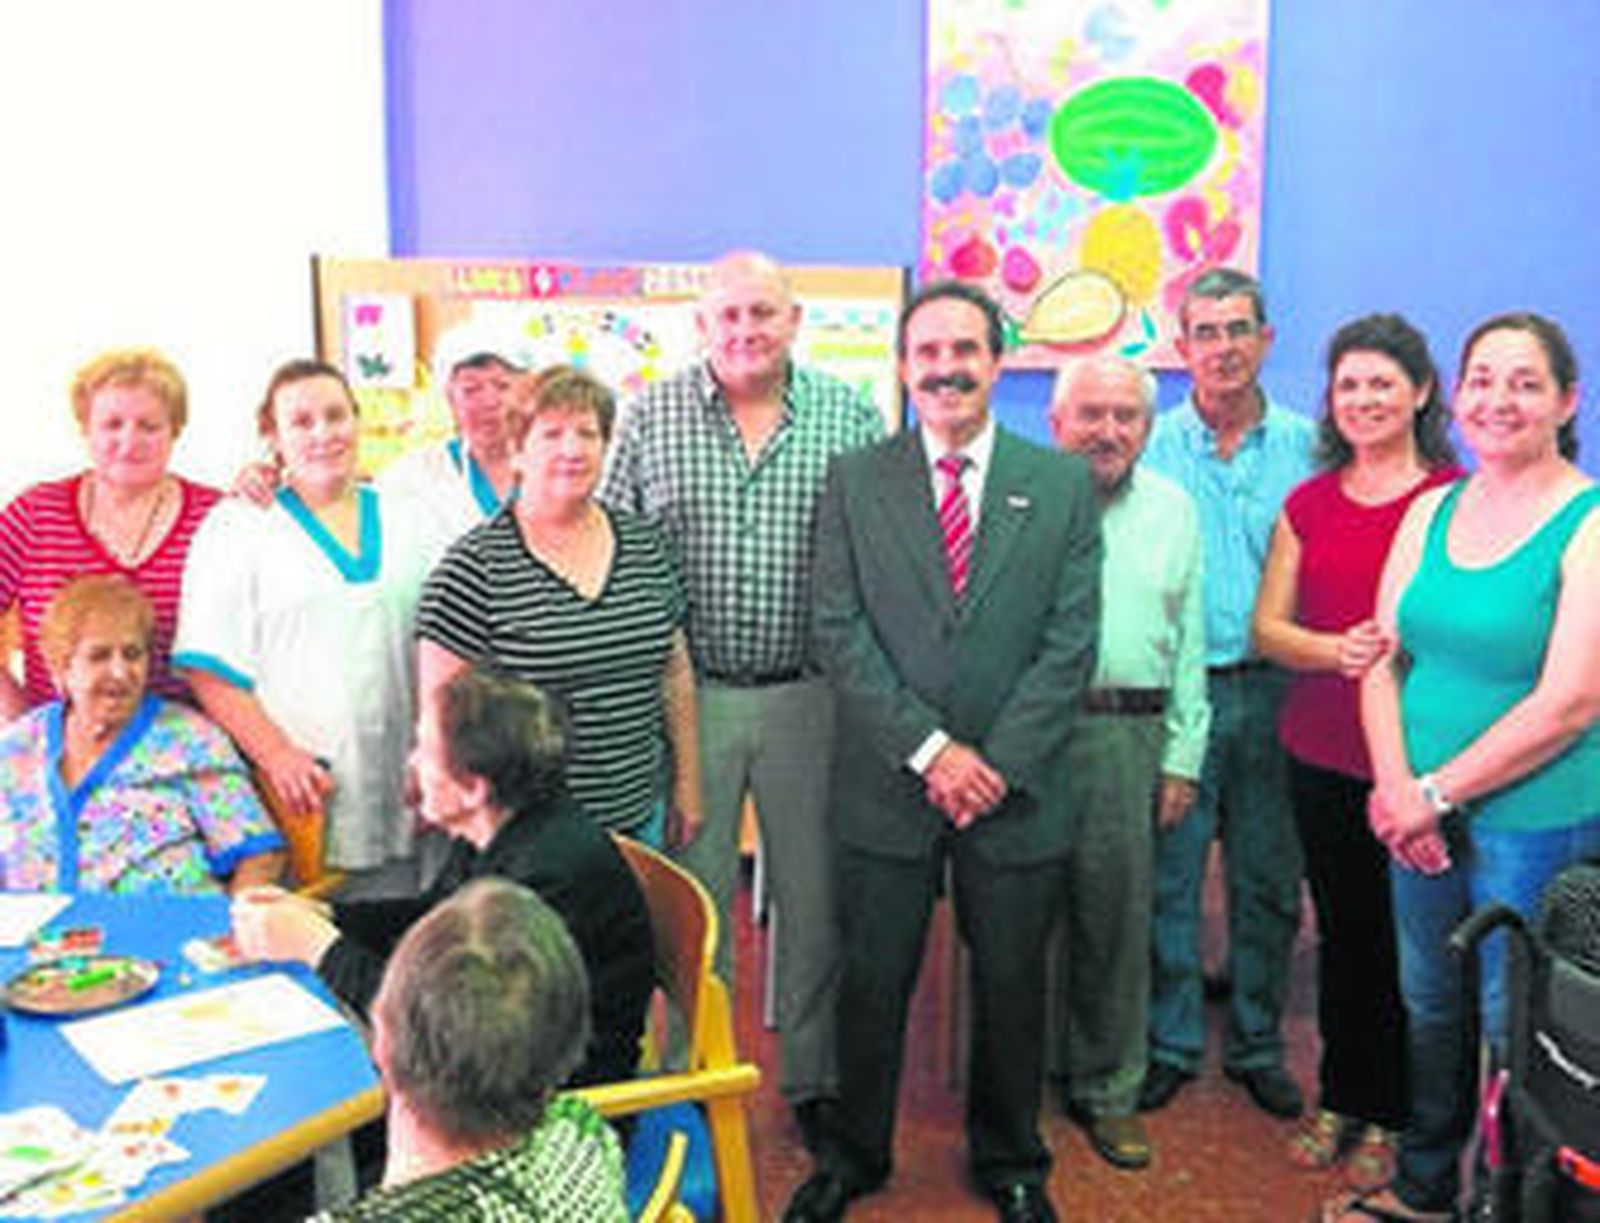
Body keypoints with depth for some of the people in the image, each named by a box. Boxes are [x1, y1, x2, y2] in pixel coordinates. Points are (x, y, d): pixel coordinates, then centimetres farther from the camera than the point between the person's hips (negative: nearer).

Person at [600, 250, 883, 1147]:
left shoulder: (852, 419, 2)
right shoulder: (651, 420, 2)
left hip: (812, 697, 0)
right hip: (690, 696, 0)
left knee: (815, 895, 11)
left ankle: (816, 1080, 29)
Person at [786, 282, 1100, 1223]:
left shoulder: (1063, 484, 2)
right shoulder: (855, 481, 2)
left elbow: (1071, 644, -3)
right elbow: (840, 633, -5)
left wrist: (995, 764, -11)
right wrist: (929, 749, -13)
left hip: (1017, 790, 1)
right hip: (886, 790, 0)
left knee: (1012, 987, 14)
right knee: (872, 986, 12)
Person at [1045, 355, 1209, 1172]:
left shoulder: (1173, 510, 13)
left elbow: (1188, 643, 13)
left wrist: (1183, 758, 9)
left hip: (1128, 736, 3)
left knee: (1116, 919, 7)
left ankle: (1106, 1090, 22)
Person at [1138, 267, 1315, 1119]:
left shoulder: (1307, 444, 5)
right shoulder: (1151, 447, 1)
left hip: (1274, 689, 2)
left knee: (1269, 879, 10)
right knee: (1168, 876, 4)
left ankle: (1256, 1045, 27)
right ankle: (1171, 1042, 21)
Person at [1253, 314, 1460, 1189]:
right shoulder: (1307, 504, 9)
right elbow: (1268, 628, 6)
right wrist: (1335, 650, -13)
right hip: (1321, 754, 4)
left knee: (1407, 939, 4)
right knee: (1340, 929, 14)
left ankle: (1390, 1117, 22)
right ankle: (1338, 1099, 30)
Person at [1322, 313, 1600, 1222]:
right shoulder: (1431, 512, 6)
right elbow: (1383, 658, 5)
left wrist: (1435, 793, -15)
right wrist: (1394, 786, -10)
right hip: (1421, 815, 6)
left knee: (1515, 1031, 8)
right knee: (1431, 1009, 19)